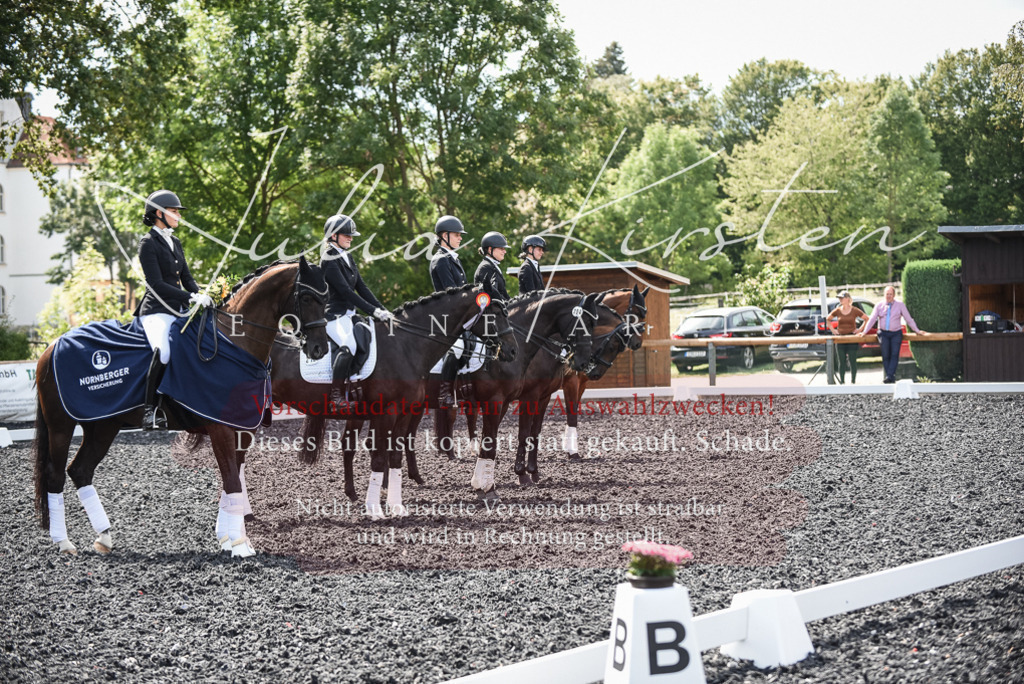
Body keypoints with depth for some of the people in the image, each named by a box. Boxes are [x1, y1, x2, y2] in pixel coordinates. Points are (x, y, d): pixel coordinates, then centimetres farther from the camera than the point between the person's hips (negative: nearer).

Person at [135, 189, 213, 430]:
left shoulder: (175, 243, 18)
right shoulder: (148, 243, -6)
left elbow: (186, 278, 20)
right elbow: (157, 284, -14)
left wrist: (201, 297, -1)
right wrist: (192, 298, -20)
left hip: (180, 310, 8)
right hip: (157, 311, -8)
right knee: (163, 351, -33)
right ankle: (150, 410, -25)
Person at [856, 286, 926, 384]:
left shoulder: (900, 305, 5)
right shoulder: (879, 305, 8)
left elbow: (908, 319, 10)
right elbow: (872, 319, 9)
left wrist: (917, 330, 10)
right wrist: (864, 331, 3)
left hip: (896, 333, -1)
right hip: (883, 333, 1)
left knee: (894, 354, -15)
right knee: (885, 355, -6)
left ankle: (890, 376, -20)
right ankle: (891, 378, -3)